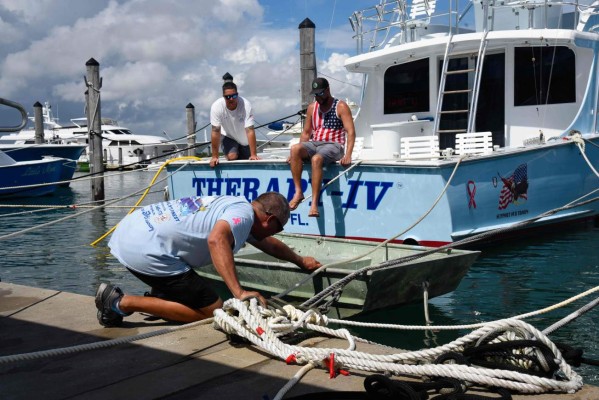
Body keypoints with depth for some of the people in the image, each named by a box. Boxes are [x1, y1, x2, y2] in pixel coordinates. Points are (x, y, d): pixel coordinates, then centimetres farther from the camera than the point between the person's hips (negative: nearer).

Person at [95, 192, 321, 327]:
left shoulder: (232, 202, 20)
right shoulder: (244, 212, -10)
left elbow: (270, 244, 36)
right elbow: (217, 239, -32)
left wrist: (301, 261, 46)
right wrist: (239, 292, -34)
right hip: (145, 251, -11)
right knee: (211, 311, -5)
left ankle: (156, 298, 15)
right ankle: (122, 303, -6)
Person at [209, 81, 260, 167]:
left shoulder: (246, 105, -32)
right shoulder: (216, 107, -29)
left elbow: (250, 131, -32)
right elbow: (216, 131, -25)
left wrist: (253, 155, -34)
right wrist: (215, 156, -23)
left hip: (244, 139, 1)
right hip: (229, 136, -1)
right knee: (232, 156, -25)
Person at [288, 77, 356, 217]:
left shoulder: (341, 107, 0)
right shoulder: (312, 108, 17)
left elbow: (351, 132, -10)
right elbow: (306, 133, 21)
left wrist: (348, 155, -25)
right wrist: (299, 152, 5)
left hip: (333, 145, -5)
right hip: (314, 144, 5)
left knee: (316, 159, -38)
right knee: (294, 149, -28)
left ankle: (314, 203, -41)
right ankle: (298, 192, -30)